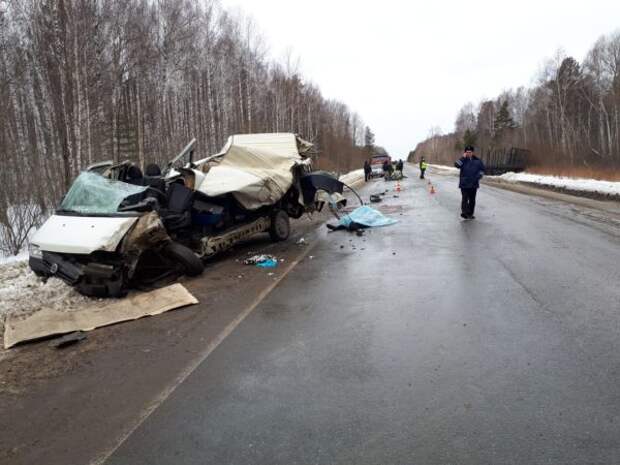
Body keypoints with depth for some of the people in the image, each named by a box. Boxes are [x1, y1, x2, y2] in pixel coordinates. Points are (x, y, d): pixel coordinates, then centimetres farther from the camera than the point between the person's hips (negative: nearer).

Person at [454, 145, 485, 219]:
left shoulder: (477, 160, 6)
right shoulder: (463, 160, 1)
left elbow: (482, 169, 14)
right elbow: (457, 165, -18)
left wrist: (479, 176, -2)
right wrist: (463, 158, -18)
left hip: (474, 184, 3)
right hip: (464, 184, -3)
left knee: (472, 200, 9)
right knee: (465, 198, -13)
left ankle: (470, 214, 18)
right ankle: (465, 212, -20)